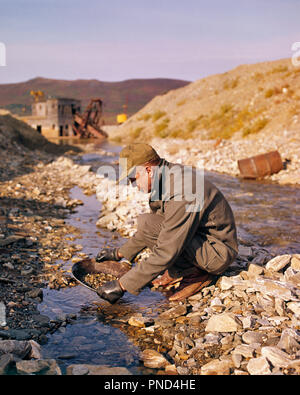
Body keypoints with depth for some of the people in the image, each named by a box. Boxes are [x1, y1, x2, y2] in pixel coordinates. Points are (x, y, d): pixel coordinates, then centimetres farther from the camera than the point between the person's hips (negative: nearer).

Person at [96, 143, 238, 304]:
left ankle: (196, 273, -8)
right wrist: (120, 253, 19)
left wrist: (122, 285, -24)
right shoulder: (168, 175, 2)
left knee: (147, 224, -23)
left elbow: (165, 253, -30)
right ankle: (180, 269, 6)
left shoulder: (181, 194, -30)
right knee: (145, 222, 7)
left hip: (218, 252, -10)